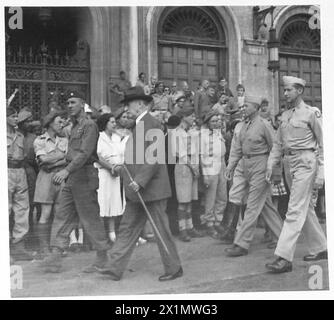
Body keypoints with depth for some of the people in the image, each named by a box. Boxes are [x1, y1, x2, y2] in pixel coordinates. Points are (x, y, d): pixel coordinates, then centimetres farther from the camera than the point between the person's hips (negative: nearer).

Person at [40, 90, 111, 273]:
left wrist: (66, 170, -30)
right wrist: (66, 173, 11)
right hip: (71, 179, 9)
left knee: (90, 219, -1)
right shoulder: (74, 127, 19)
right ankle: (55, 258, 8)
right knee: (62, 217, 5)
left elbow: (85, 153, -21)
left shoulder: (90, 126, -9)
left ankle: (102, 258, 11)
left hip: (84, 177, -9)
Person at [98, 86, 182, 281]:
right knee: (128, 228, 10)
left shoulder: (151, 124, -16)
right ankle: (116, 268, 16)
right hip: (138, 188, 10)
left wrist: (140, 181, -24)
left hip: (151, 188, -10)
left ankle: (174, 269, 15)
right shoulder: (140, 124, 15)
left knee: (161, 229, 1)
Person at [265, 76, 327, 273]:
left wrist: (320, 173, -11)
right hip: (291, 164, 8)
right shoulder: (285, 116, 14)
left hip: (306, 163, -8)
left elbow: (323, 144, -7)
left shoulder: (311, 113, -6)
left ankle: (285, 258, -11)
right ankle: (320, 249, 29)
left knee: (295, 210, -11)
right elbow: (279, 143, 17)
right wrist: (271, 164, 6)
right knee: (306, 208, 15)